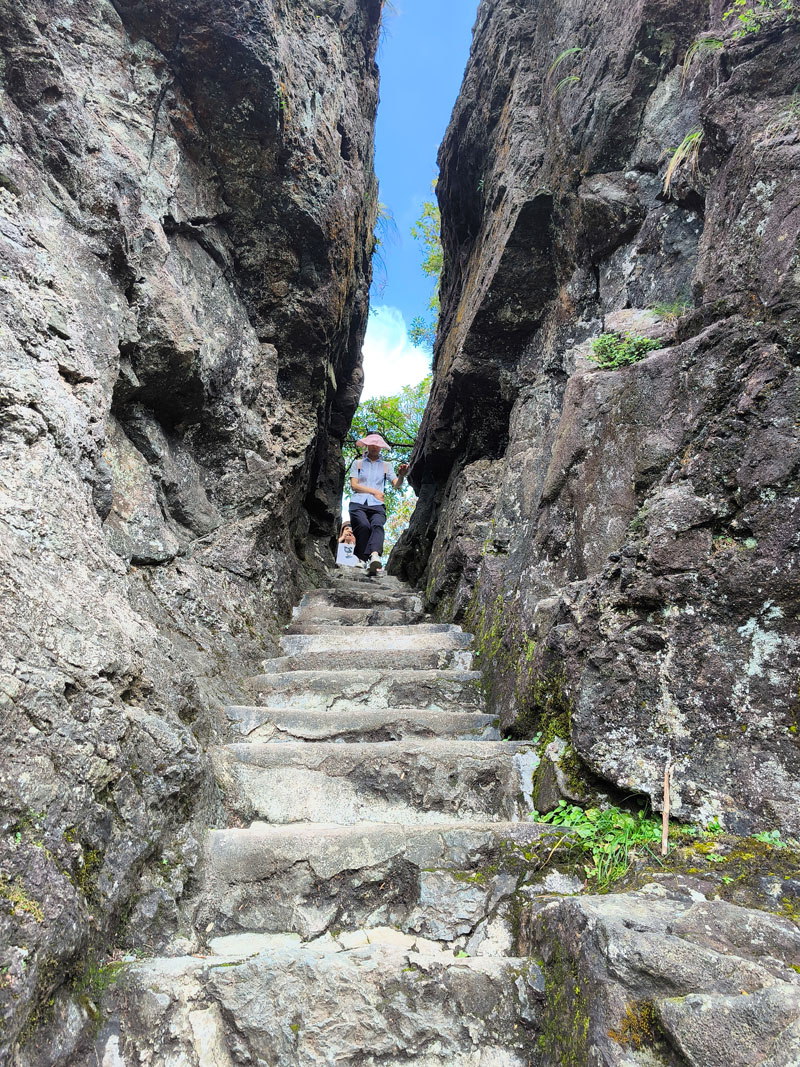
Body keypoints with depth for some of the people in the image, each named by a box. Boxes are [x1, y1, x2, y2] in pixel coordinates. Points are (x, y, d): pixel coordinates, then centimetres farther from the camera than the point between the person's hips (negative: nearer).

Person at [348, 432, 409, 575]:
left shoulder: (386, 466, 25)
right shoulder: (357, 463, 23)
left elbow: (396, 484, 10)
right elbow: (354, 485, 10)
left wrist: (401, 475, -13)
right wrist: (374, 492, 2)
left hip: (377, 505, 0)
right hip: (358, 503, 0)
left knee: (378, 525, -32)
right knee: (364, 526, -31)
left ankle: (374, 555, -56)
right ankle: (366, 560, -33)